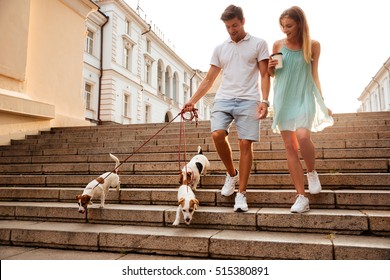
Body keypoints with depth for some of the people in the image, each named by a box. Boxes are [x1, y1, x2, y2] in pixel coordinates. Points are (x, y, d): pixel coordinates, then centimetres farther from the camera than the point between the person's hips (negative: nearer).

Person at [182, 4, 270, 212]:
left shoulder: (258, 44, 9)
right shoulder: (220, 49, 17)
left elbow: (265, 75, 4)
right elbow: (209, 79, 17)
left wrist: (264, 101, -11)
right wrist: (193, 100, 7)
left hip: (248, 101, -2)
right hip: (223, 99, 3)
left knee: (245, 144, -7)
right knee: (217, 134, -20)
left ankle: (241, 194, 2)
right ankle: (232, 174, 5)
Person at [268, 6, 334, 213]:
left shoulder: (313, 45, 2)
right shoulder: (278, 45, 6)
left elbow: (314, 75, 7)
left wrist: (323, 102, 4)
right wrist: (270, 68, -7)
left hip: (304, 97, -2)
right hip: (283, 99, 2)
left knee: (303, 136, -27)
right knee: (289, 146, -3)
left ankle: (312, 172, 6)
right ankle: (302, 197, 3)